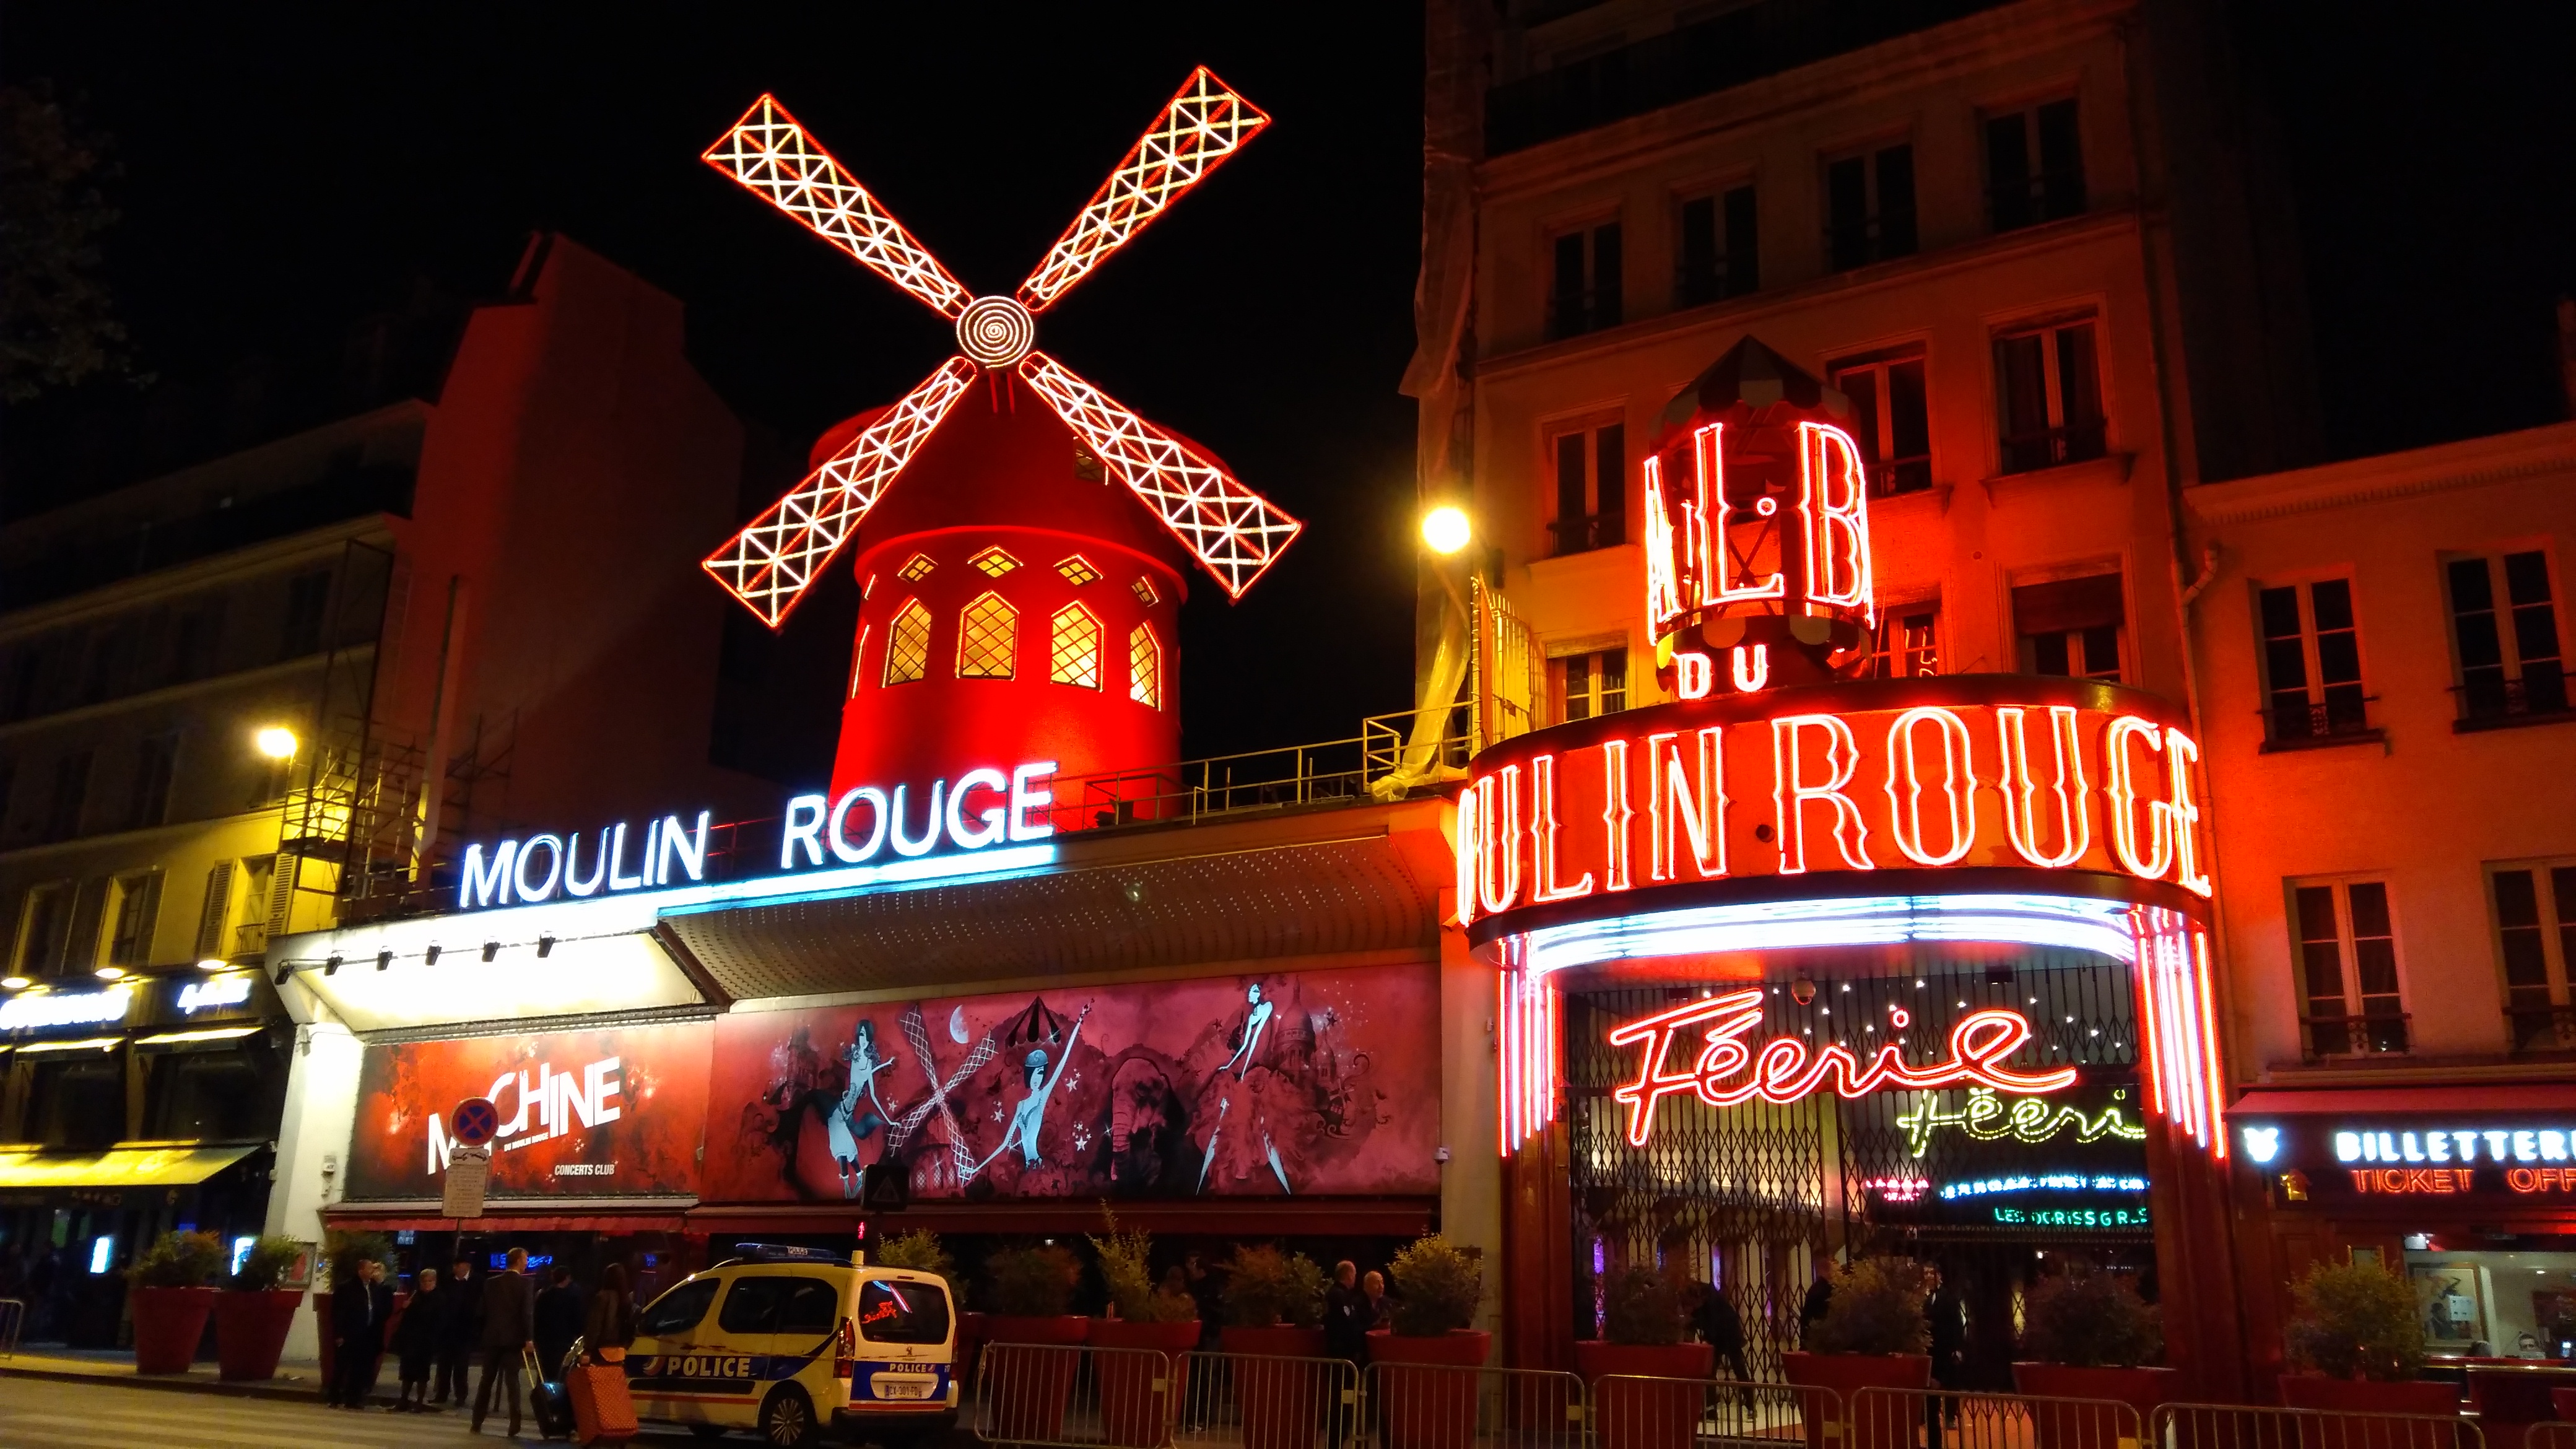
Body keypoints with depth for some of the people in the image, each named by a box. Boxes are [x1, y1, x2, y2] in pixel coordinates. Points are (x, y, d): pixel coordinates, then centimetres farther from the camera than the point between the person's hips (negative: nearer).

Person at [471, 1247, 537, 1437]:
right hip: (513, 1339, -3)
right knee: (512, 1381, -3)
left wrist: (482, 1335, 17)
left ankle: (477, 1423, 15)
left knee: (486, 1380, 12)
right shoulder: (525, 1284, -7)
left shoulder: (491, 1282, 5)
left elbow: (484, 1310, 8)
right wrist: (529, 1338, -10)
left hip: (492, 1337, 3)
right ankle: (514, 1427, -8)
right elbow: (528, 1313, -13)